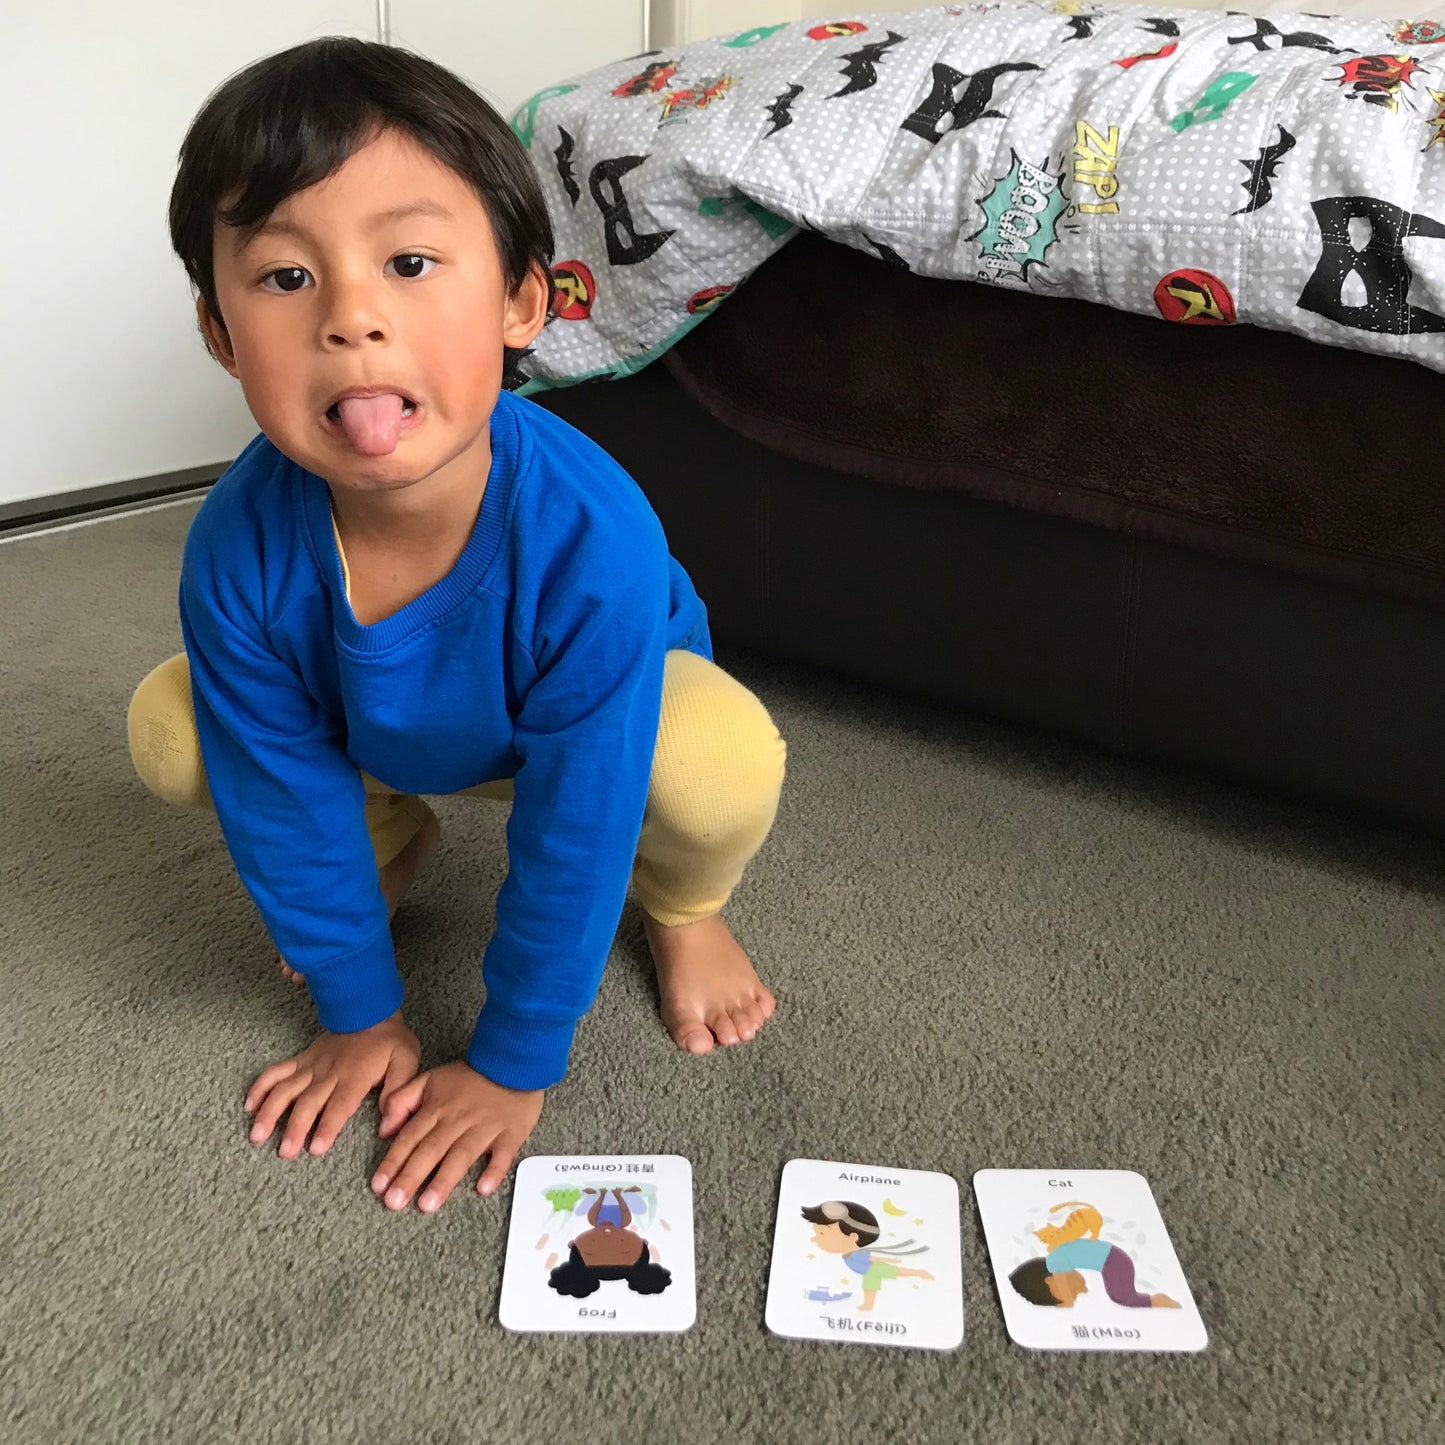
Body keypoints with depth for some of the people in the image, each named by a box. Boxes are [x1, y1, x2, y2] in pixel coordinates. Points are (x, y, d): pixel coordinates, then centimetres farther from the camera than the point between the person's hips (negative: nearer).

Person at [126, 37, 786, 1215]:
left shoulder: (590, 541, -41)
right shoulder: (240, 554, -30)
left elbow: (572, 833, -30)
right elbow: (285, 799, -15)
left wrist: (513, 1066, -19)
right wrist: (361, 1014, -4)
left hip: (586, 716, -3)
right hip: (382, 739, 4)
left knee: (728, 768, -34)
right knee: (171, 733, -15)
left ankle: (683, 903, 5)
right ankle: (392, 845, 16)